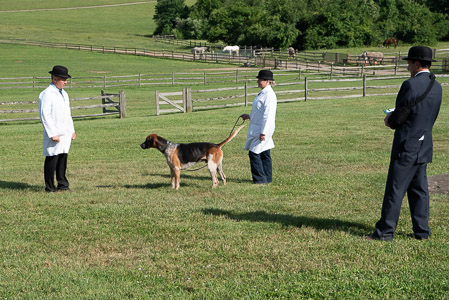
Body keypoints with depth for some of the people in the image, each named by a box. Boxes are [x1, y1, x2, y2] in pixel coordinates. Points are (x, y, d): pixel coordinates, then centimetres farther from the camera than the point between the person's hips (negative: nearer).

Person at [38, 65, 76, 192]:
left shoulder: (63, 94, 17)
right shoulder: (47, 94, -11)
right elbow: (44, 115, -15)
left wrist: (72, 130, 20)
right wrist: (52, 134, -18)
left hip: (65, 134, 8)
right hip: (54, 134, -8)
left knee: (63, 158, 10)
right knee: (52, 159, -3)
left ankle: (62, 184, 18)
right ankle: (50, 187, 4)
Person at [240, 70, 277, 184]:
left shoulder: (269, 95, -18)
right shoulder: (263, 93, 13)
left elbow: (268, 115, -22)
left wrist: (263, 132, -23)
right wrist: (249, 116, 17)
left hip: (262, 129, -10)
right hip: (257, 128, 10)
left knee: (254, 153, -7)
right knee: (264, 154, 13)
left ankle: (260, 178, -1)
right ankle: (267, 178, 19)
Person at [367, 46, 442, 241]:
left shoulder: (410, 85, -18)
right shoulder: (437, 87, 8)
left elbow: (398, 118, -17)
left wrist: (389, 121, 7)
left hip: (406, 147, -8)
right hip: (424, 146, 8)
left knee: (395, 190, -3)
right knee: (419, 189, 13)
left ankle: (385, 231, 1)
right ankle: (422, 231, 15)